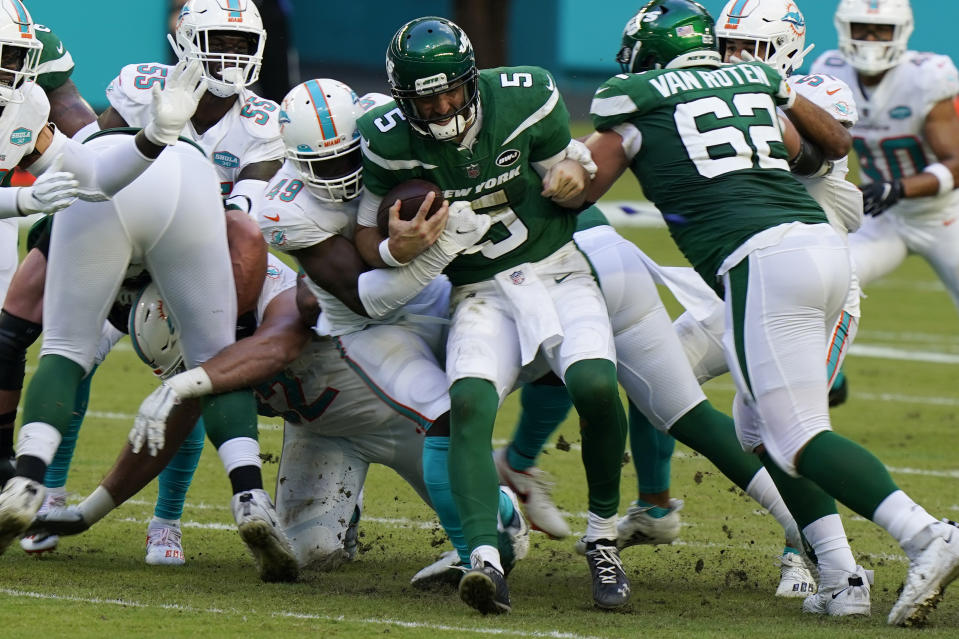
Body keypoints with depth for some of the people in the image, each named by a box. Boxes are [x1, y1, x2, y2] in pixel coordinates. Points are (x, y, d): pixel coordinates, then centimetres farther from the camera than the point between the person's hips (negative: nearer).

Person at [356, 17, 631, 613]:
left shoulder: (525, 100, -12)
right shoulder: (389, 143, -13)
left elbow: (574, 189, 4)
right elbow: (365, 238, -1)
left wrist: (574, 180, -20)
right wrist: (397, 249, -24)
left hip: (558, 269, 0)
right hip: (482, 294, 0)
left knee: (595, 385, -26)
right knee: (469, 403, -28)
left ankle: (604, 540, -6)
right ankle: (485, 558, -40)